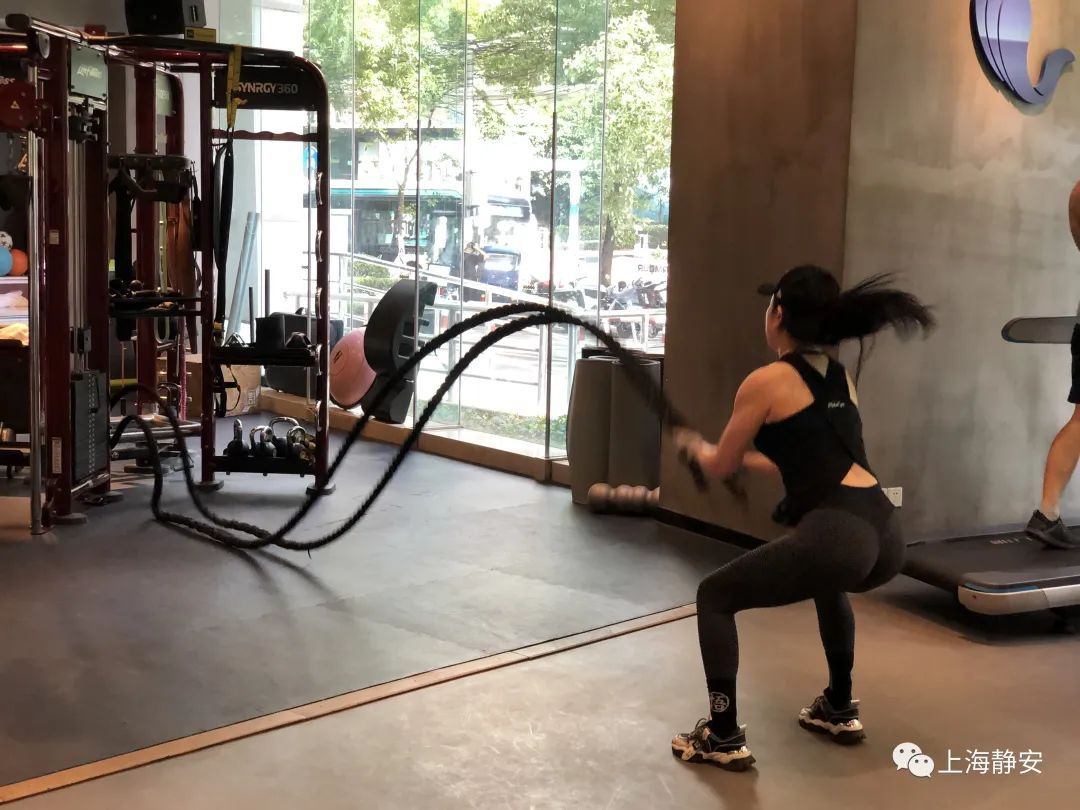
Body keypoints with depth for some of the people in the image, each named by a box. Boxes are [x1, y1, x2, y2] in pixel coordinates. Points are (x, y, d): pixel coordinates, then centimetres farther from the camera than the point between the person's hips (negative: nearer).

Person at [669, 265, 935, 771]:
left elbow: (719, 469, 12)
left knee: (715, 597, 12)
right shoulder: (840, 378, 21)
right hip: (884, 536, 8)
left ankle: (723, 738, 10)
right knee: (828, 582, 41)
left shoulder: (767, 381, 1)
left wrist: (694, 447, 34)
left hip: (837, 536, -8)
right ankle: (840, 710, 43)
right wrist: (748, 457, 44)